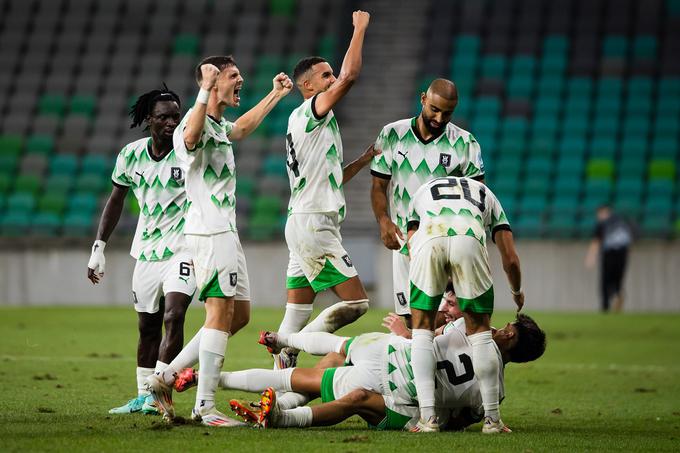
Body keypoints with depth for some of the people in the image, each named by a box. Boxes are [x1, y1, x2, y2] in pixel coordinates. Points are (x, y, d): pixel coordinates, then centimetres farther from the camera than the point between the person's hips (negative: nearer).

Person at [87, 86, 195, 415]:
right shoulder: (131, 154, 1)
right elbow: (116, 200, 13)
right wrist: (98, 248, 12)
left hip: (184, 249, -4)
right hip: (146, 249, 4)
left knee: (173, 316, -19)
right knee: (147, 326, 10)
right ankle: (142, 397, 20)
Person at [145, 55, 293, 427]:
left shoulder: (218, 125, 19)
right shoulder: (197, 120, -13)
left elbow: (241, 128, 44)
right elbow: (190, 136, -40)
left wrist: (275, 96, 50)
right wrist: (206, 91, -45)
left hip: (225, 231, 10)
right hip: (209, 232, -10)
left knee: (239, 314, 11)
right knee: (221, 313, -12)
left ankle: (166, 378, 13)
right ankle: (205, 407, -12)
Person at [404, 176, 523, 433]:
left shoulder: (422, 193, 42)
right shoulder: (486, 195, 41)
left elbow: (412, 250, 31)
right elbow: (510, 259, 34)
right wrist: (517, 292, 55)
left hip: (428, 239, 0)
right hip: (469, 239, 0)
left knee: (422, 328, 17)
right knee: (479, 330, 16)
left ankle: (428, 417, 8)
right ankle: (492, 418, 16)